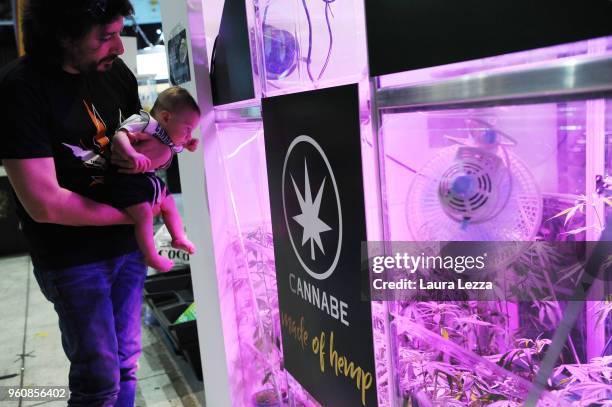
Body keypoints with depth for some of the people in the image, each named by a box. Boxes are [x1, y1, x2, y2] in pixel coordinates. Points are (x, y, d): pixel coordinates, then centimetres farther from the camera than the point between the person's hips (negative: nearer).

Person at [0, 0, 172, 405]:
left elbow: (141, 140, 12)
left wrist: (152, 150, -13)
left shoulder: (116, 71, -2)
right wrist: (131, 215, -13)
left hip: (128, 246, 5)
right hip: (74, 260, -5)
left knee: (126, 363, 17)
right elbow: (44, 204, -22)